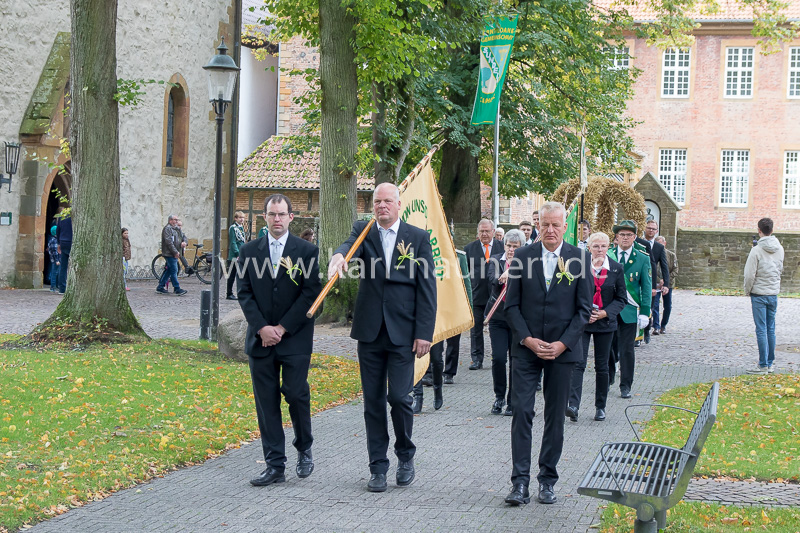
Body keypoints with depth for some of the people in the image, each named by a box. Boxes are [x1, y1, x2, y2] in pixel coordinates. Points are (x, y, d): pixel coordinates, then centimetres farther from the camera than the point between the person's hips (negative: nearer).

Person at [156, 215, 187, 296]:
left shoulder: (174, 229, 21)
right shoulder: (167, 228, -12)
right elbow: (169, 242, -20)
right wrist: (175, 252, -20)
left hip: (174, 254, 10)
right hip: (169, 253, -10)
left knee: (169, 270, 12)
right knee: (174, 271, -9)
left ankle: (160, 287, 17)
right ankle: (177, 289, -9)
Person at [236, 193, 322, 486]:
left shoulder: (307, 251, 0)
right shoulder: (248, 251, 8)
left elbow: (311, 293, -5)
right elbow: (244, 294, 4)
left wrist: (282, 328, -10)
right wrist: (262, 328, -9)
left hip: (295, 339, -3)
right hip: (260, 339, 3)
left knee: (296, 393, -7)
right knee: (266, 402, 2)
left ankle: (304, 448, 20)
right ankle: (275, 466, 8)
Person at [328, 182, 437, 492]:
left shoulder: (418, 238, 3)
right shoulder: (363, 231, 7)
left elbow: (427, 288, 0)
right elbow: (351, 245, -17)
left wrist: (424, 333, -7)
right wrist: (339, 255, -42)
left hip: (402, 332, -2)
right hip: (370, 330, 2)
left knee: (399, 397, -6)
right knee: (373, 400, 6)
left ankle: (405, 455, 18)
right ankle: (378, 467, 16)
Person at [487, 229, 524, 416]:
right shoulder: (496, 261, 5)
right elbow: (492, 281, -12)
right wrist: (501, 278, -35)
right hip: (498, 318, 1)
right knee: (498, 357, -7)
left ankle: (512, 401, 13)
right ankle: (499, 396, 13)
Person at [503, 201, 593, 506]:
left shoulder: (579, 259, 1)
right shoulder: (523, 257, 3)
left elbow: (584, 308, 1)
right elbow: (511, 305, 4)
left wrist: (562, 344, -8)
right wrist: (528, 339, -8)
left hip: (562, 350, 0)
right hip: (526, 348, 0)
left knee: (555, 416, 6)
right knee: (521, 411, -7)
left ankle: (548, 480, 15)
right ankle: (520, 482, -4)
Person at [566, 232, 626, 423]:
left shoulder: (616, 268, 2)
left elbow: (622, 298, 4)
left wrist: (604, 313, -10)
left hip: (605, 322, 2)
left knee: (602, 366, 8)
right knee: (578, 363, -13)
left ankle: (600, 407, 20)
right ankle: (573, 405, -22)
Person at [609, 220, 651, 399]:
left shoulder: (642, 259, 3)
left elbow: (646, 288, 2)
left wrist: (645, 312, -5)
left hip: (629, 310, -1)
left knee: (627, 350, 0)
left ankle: (625, 386, 10)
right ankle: (607, 380, 26)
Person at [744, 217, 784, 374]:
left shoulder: (757, 250, -15)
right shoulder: (779, 249, 4)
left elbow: (750, 275, -13)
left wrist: (747, 291, 0)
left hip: (759, 294, -5)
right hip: (773, 294, 5)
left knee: (761, 329, -3)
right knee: (771, 329, 11)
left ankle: (763, 365, -3)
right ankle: (770, 363, 15)